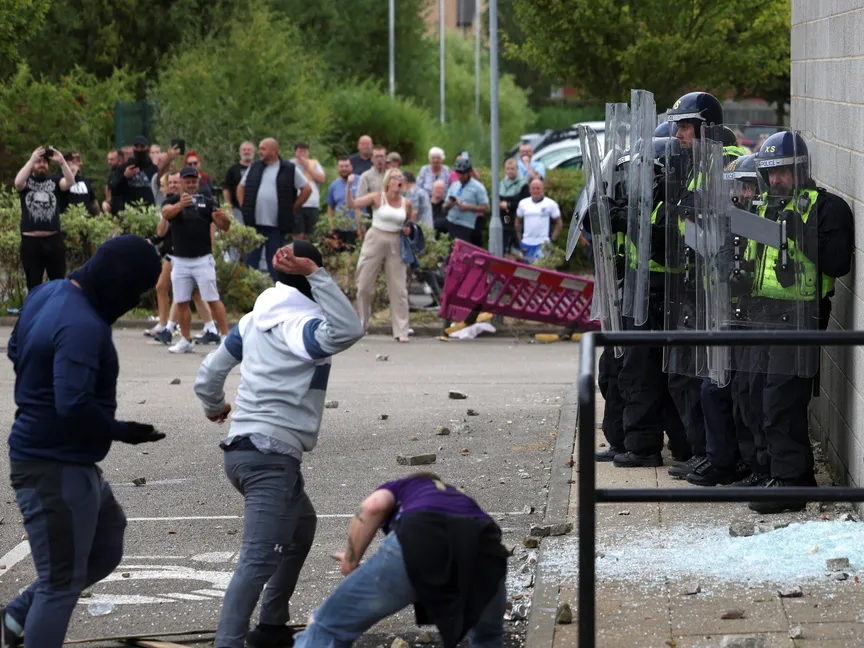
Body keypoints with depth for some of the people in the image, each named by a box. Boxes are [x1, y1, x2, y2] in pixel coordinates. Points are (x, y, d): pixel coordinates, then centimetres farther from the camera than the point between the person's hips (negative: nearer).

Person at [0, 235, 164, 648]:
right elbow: (74, 404, -33)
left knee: (105, 550, 23)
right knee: (62, 582, -2)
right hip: (57, 469, -10)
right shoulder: (83, 327, -26)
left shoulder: (48, 294, 5)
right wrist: (120, 432, -17)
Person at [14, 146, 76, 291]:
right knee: (33, 285, 7)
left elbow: (70, 182, -12)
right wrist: (32, 159, -25)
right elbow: (18, 182, -18)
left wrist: (62, 162, -27)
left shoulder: (55, 181, 7)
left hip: (54, 239, 1)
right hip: (30, 241, -1)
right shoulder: (27, 181, 4)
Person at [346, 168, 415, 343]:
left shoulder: (406, 203, 4)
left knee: (399, 288, 0)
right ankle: (359, 326, 17)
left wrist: (409, 230, -3)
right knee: (364, 286, 3)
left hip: (395, 245, 2)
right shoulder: (377, 198, -4)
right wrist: (349, 186, -23)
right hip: (375, 241, -2)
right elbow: (351, 204, -9)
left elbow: (409, 224, 19)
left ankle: (401, 331, 4)